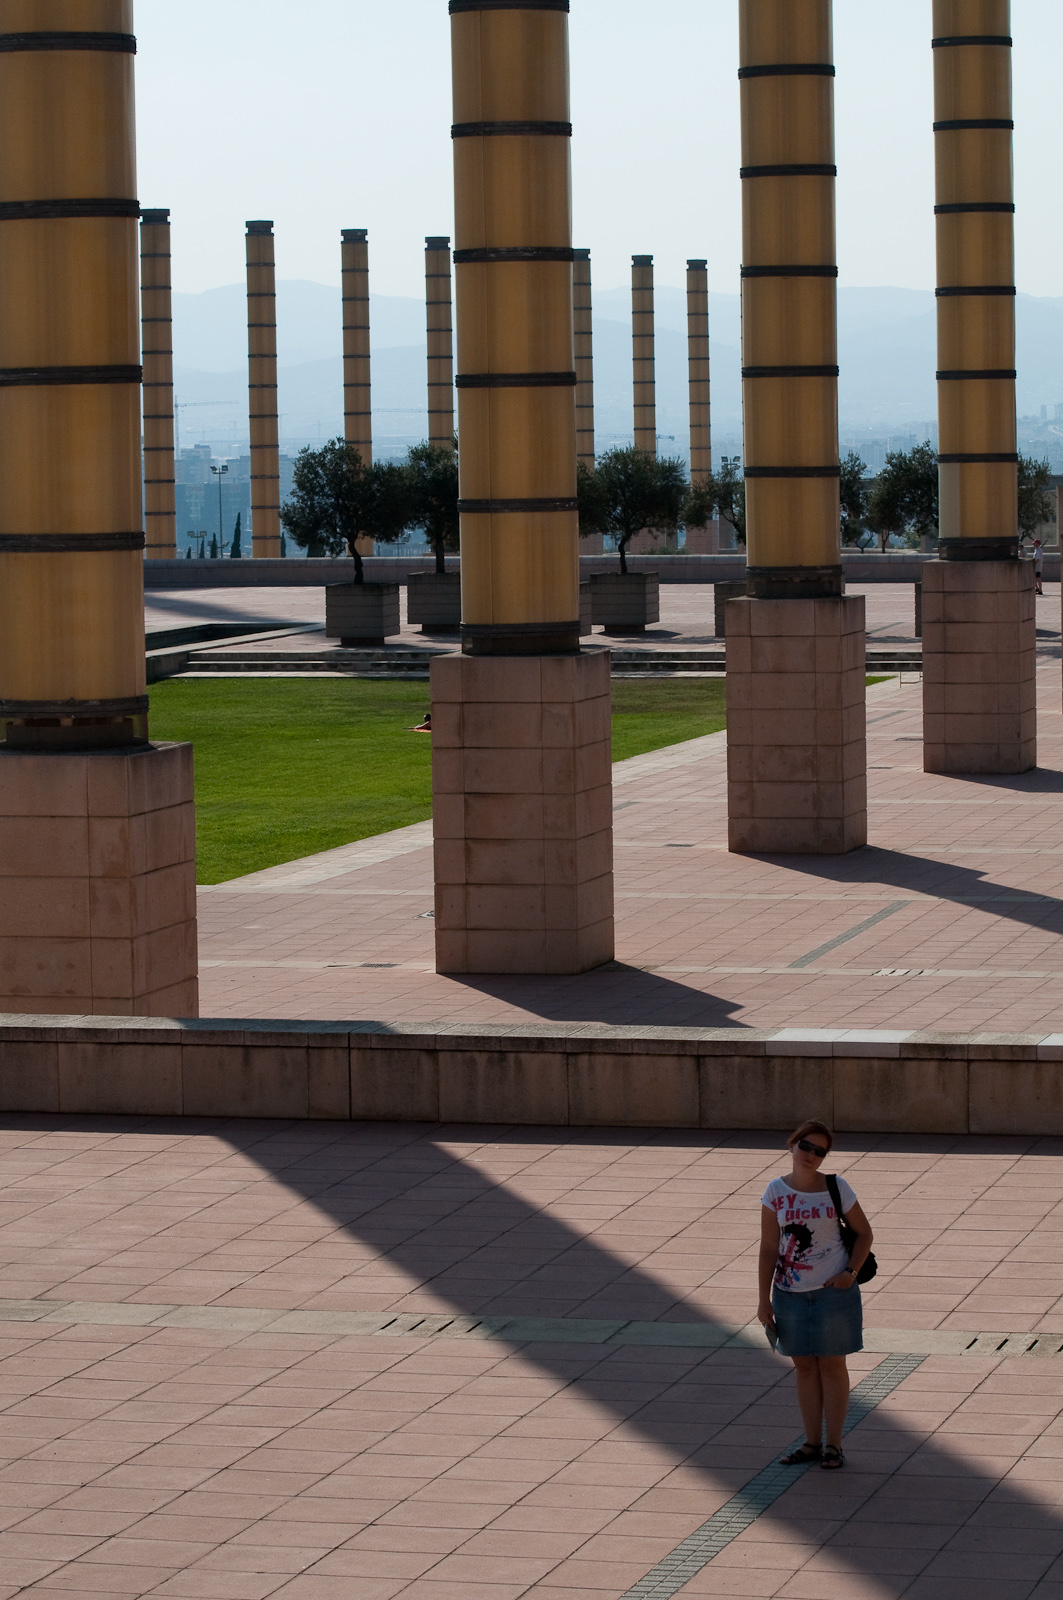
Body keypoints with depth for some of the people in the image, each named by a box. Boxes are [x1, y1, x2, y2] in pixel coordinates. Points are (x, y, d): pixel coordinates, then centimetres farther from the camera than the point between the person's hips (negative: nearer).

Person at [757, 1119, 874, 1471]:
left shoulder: (836, 1189, -6)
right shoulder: (776, 1192, -2)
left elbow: (863, 1233, 4)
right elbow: (768, 1249, 0)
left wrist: (851, 1272, -11)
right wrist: (764, 1299, -2)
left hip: (833, 1290, -2)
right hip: (791, 1293, 2)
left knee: (831, 1364, 4)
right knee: (804, 1366, 9)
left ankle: (834, 1445, 11)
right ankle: (812, 1442, 18)